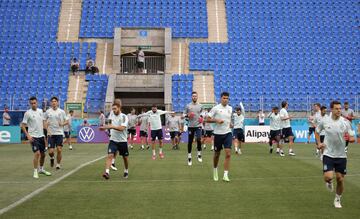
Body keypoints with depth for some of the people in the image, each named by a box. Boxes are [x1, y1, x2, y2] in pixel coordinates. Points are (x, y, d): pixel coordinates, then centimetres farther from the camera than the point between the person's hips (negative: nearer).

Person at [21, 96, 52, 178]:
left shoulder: (40, 111, 7)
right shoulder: (28, 113, -9)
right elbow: (23, 125, -7)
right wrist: (28, 135, -15)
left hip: (41, 136, 6)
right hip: (33, 136, -6)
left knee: (43, 154, 12)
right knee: (37, 153, -16)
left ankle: (41, 169, 31)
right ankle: (35, 171, -3)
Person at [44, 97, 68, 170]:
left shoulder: (62, 111, 2)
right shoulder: (48, 111, 3)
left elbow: (67, 122, 7)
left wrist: (62, 124, -14)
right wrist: (47, 130, -6)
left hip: (59, 133, 0)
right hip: (51, 134, 0)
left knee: (59, 150, -5)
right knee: (50, 151, -3)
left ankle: (58, 164, 14)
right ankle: (52, 158, 31)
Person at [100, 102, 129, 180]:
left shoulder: (124, 117, -13)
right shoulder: (112, 116, 4)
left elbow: (122, 128, -28)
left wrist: (111, 126, -33)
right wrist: (105, 127, 6)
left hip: (122, 141, -3)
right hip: (113, 140, 3)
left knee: (125, 157, 12)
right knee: (110, 155, -16)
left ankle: (126, 171, 34)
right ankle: (107, 172, -24)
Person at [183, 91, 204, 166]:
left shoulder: (200, 106, 5)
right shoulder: (188, 106, 1)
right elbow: (184, 114, 6)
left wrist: (201, 118, 1)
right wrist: (187, 115, -14)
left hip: (198, 125, 0)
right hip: (190, 126, 0)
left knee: (199, 139, -12)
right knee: (190, 142, 4)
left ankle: (199, 155, 10)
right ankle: (189, 157, 15)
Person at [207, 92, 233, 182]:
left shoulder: (230, 108, 8)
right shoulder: (215, 108, -5)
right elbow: (207, 119, -5)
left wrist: (230, 123, 6)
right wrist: (216, 120, -20)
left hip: (227, 133, 2)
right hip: (218, 133, -2)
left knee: (228, 154, -11)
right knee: (217, 154, 11)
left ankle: (225, 175, -9)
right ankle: (215, 169, 38)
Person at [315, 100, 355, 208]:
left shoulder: (345, 122, -5)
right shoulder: (324, 121, -5)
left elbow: (353, 138, -3)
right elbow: (317, 132, 13)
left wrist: (350, 138, -27)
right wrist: (319, 143, -1)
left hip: (341, 155, 1)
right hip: (328, 154, -1)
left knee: (340, 179, 5)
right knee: (328, 177, -15)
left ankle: (337, 199, 30)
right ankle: (329, 182, 24)